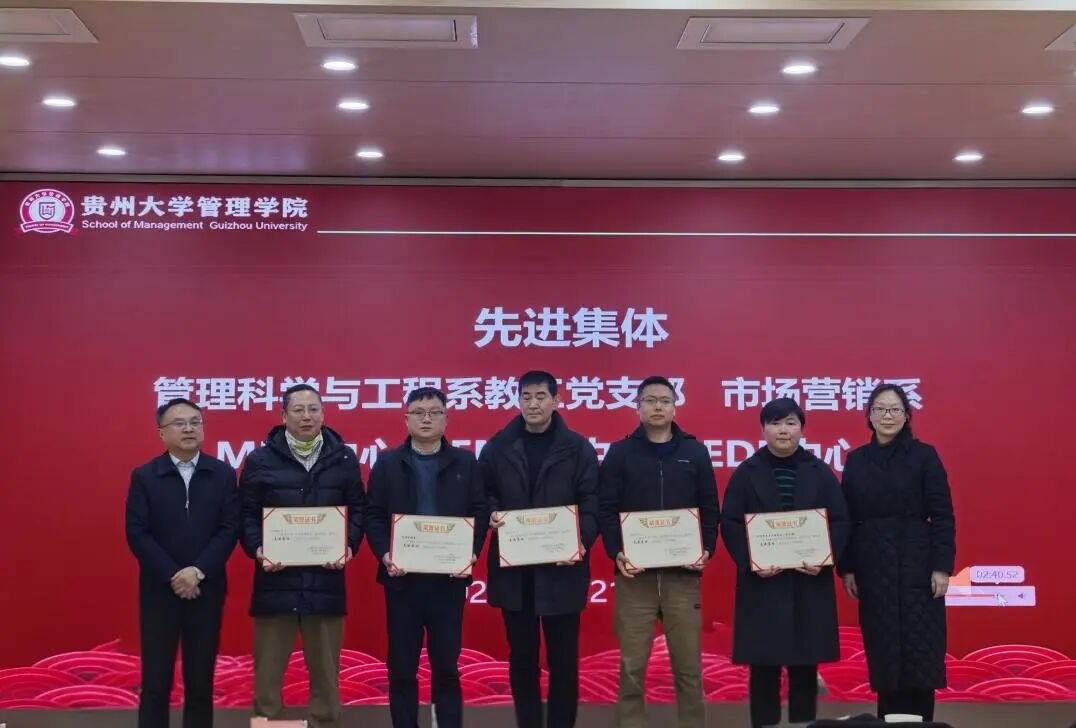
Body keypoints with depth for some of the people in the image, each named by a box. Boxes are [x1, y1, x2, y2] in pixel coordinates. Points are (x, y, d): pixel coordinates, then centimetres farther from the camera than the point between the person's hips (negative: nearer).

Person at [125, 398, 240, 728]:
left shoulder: (223, 474, 4)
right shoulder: (144, 476, 2)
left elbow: (230, 529, -2)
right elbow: (137, 534, -5)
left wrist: (198, 571, -14)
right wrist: (173, 575, -13)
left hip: (207, 591, 1)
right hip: (159, 591, -1)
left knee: (201, 682, 7)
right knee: (155, 682, 3)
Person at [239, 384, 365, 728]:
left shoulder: (344, 458, 6)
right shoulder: (260, 460, 2)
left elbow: (357, 509, 9)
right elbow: (247, 514, 3)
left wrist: (349, 546, -7)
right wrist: (257, 549, -14)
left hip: (326, 580, 1)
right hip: (275, 579, -1)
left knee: (325, 670, 10)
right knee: (268, 670, 5)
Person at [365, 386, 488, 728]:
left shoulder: (466, 462, 6)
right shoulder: (387, 462, 6)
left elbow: (480, 513, 1)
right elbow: (373, 515, 0)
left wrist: (471, 553, -13)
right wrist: (385, 554, -15)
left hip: (449, 577, 0)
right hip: (402, 576, 0)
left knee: (447, 666, 6)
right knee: (401, 667, 6)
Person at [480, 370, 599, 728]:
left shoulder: (578, 448, 1)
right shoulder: (498, 447, 7)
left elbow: (591, 502, -2)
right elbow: (483, 494, 10)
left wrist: (581, 541, -17)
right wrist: (491, 514, -12)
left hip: (561, 567, -2)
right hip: (513, 568, 2)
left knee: (563, 658, 5)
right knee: (521, 657, 11)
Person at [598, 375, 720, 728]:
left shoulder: (695, 451, 8)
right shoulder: (620, 452, 5)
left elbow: (710, 508, 8)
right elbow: (606, 508, 0)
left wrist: (707, 549, -7)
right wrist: (616, 552, -13)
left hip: (683, 573, 1)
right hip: (634, 573, -1)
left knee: (688, 664, 6)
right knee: (632, 665, 3)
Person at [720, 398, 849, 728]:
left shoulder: (820, 472, 7)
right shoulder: (746, 472, 3)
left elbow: (840, 521, 4)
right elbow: (730, 523, -2)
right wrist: (750, 561, -16)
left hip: (809, 582, 1)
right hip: (761, 582, -1)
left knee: (805, 664, 5)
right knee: (763, 666, 1)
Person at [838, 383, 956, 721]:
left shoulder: (924, 455, -2)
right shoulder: (856, 460, 7)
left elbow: (943, 516, -4)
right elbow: (848, 519, 8)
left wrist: (942, 566, -10)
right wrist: (846, 568, 3)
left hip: (916, 566, -3)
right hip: (873, 568, 3)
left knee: (920, 653, -2)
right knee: (882, 655, 5)